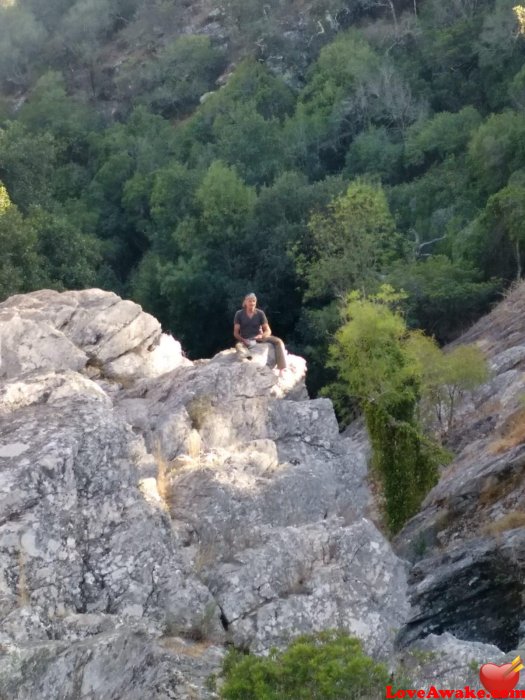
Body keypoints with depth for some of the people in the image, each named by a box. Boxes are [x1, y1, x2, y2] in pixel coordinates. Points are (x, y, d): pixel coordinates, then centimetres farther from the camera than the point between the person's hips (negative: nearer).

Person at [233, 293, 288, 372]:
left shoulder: (260, 313, 0)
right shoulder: (239, 314, -2)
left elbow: (268, 331, -1)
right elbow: (236, 333, -4)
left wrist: (262, 336, -25)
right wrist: (243, 340, -24)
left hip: (259, 338, 1)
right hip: (245, 340, -1)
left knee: (278, 341, -23)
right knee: (238, 345, -35)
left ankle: (282, 368, -34)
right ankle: (247, 355, -63)